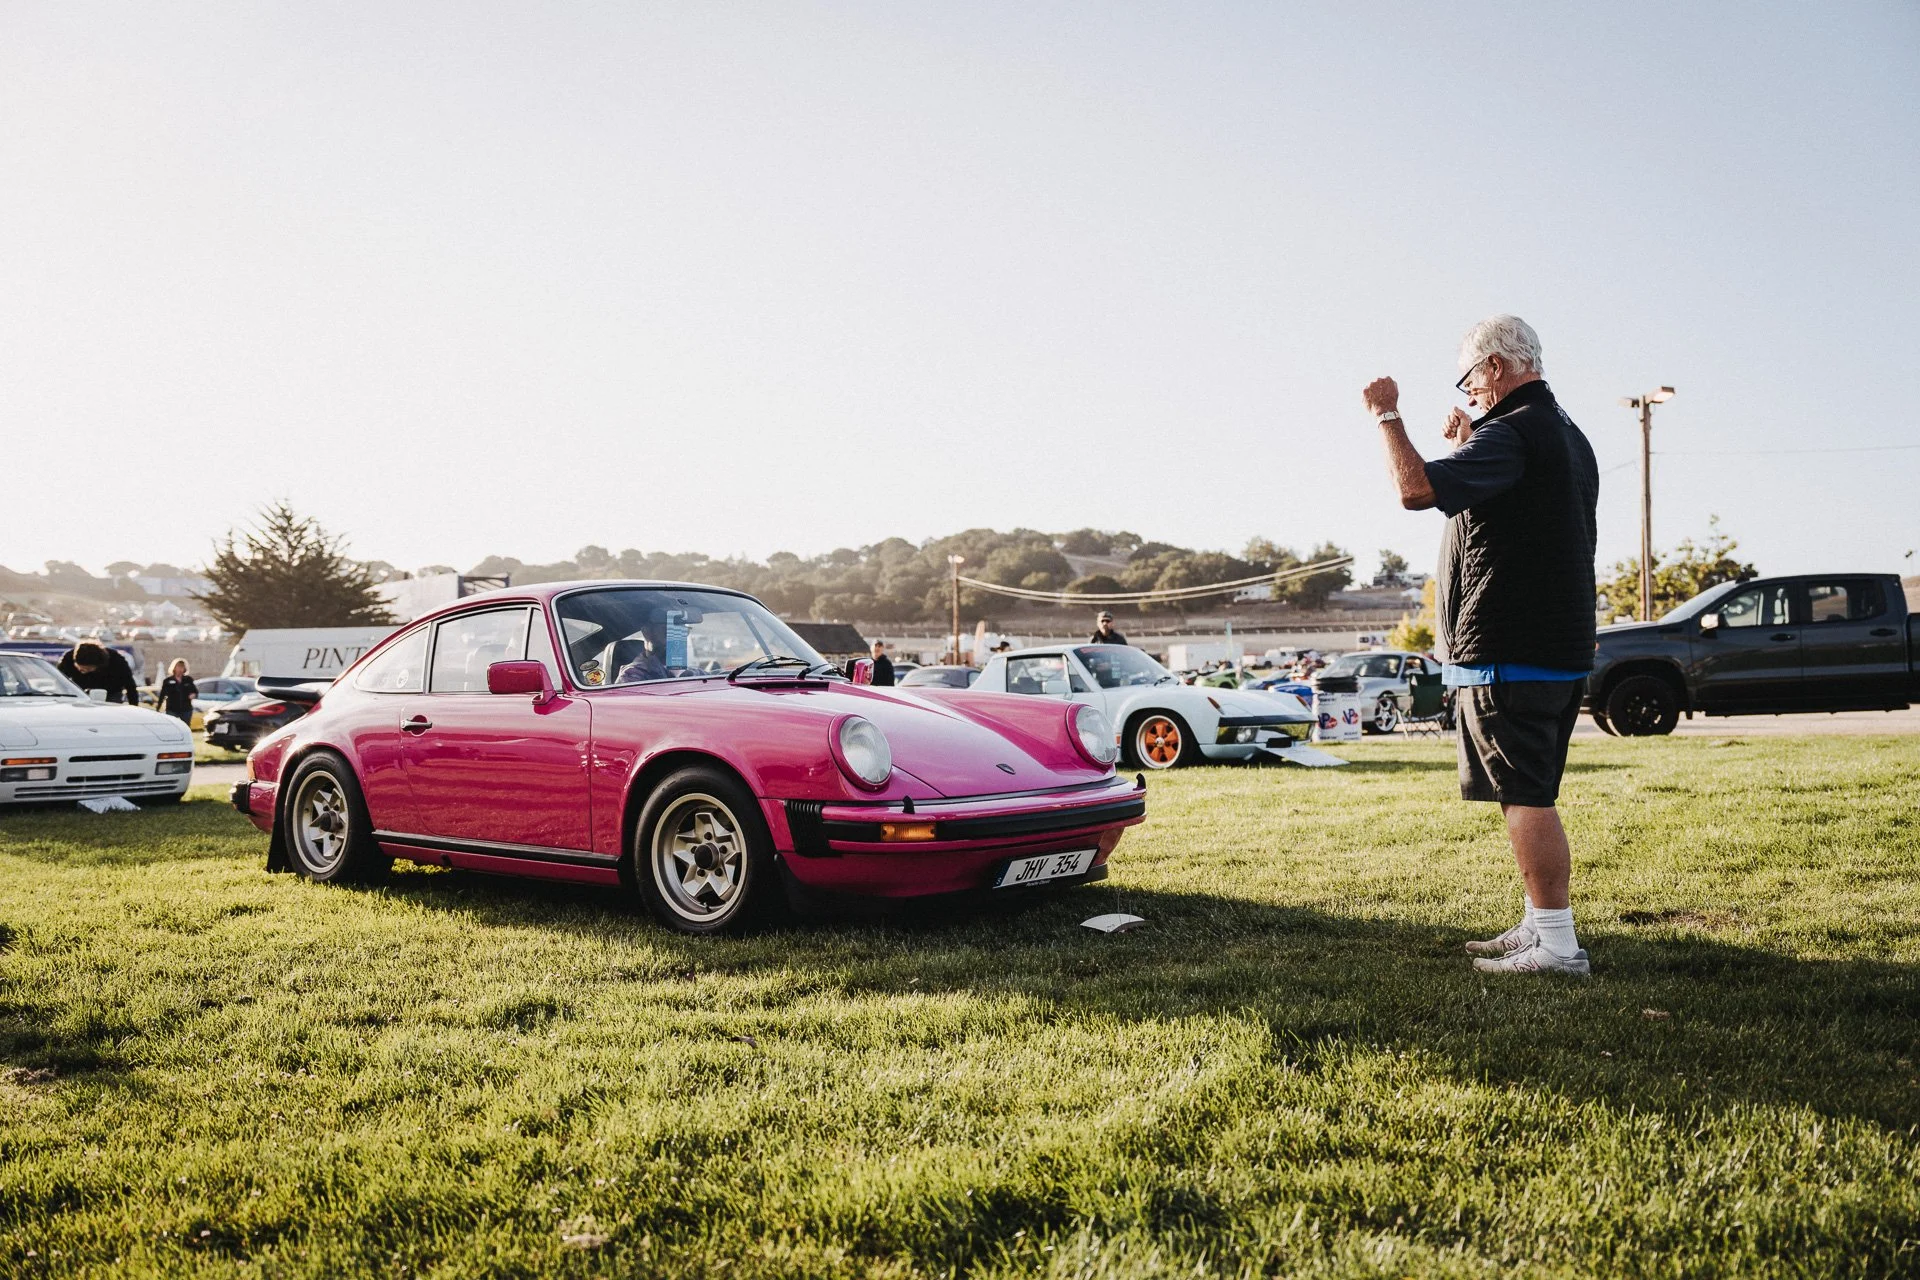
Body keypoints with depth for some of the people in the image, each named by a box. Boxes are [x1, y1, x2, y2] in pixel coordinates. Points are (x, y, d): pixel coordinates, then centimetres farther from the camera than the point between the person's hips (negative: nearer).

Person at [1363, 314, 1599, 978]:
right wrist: (1471, 445, 26)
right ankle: (1540, 927, 24)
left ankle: (1557, 944, -3)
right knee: (1532, 797, 16)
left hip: (1507, 654, -10)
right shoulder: (1568, 435, 18)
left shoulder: (1512, 433, -16)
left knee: (1526, 798, -6)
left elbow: (1417, 489, -27)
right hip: (1561, 649, 10)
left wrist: (1387, 416, -14)